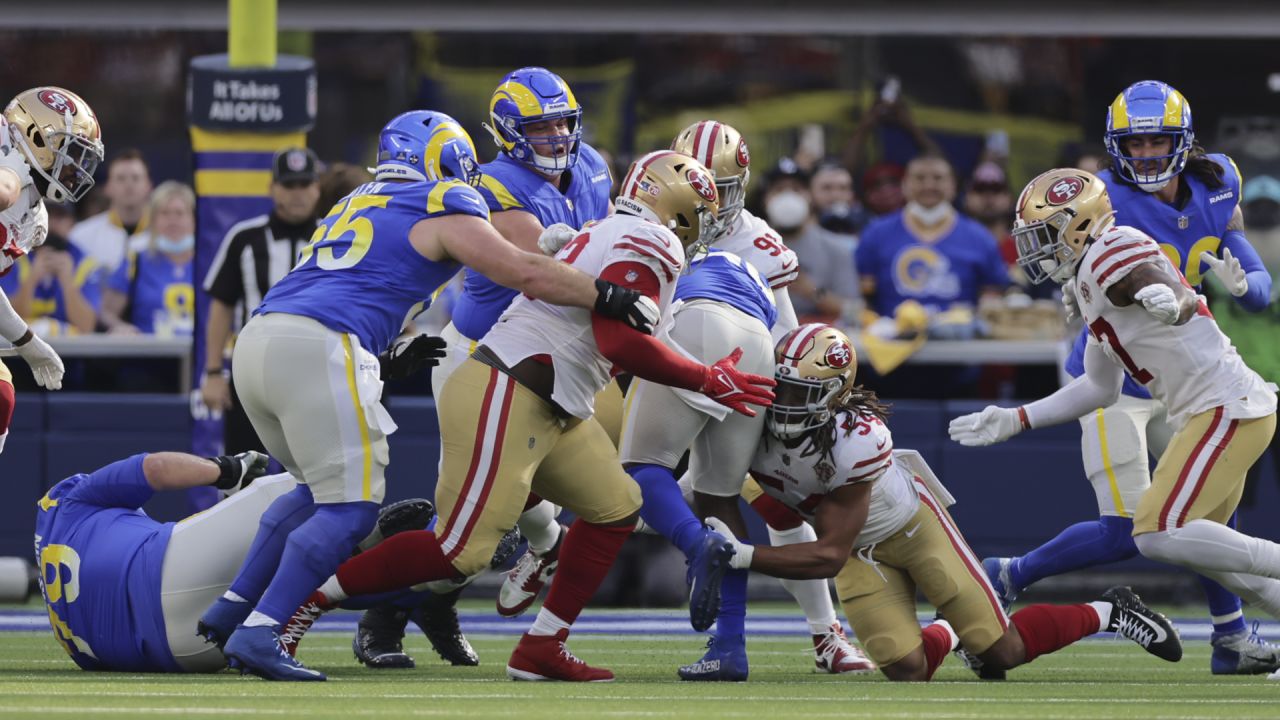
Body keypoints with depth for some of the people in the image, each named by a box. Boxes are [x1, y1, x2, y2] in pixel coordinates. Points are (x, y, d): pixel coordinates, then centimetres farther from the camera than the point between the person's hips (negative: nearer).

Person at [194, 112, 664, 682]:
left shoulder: (357, 205, 29)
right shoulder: (440, 209, 7)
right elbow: (526, 274, 3)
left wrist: (393, 352, 35)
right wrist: (609, 297, 11)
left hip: (258, 338, 8)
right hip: (316, 350, -8)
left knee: (320, 491, 23)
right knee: (350, 507, -4)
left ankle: (230, 611, 18)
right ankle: (257, 634, -13)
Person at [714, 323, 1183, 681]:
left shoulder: (856, 441, -38)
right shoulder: (755, 421, -24)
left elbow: (830, 555, -35)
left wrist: (743, 556, -44)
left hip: (910, 520, -5)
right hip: (862, 548, 5)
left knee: (1003, 652, -1)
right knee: (905, 670, -7)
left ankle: (1108, 613, 23)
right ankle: (949, 636, 28)